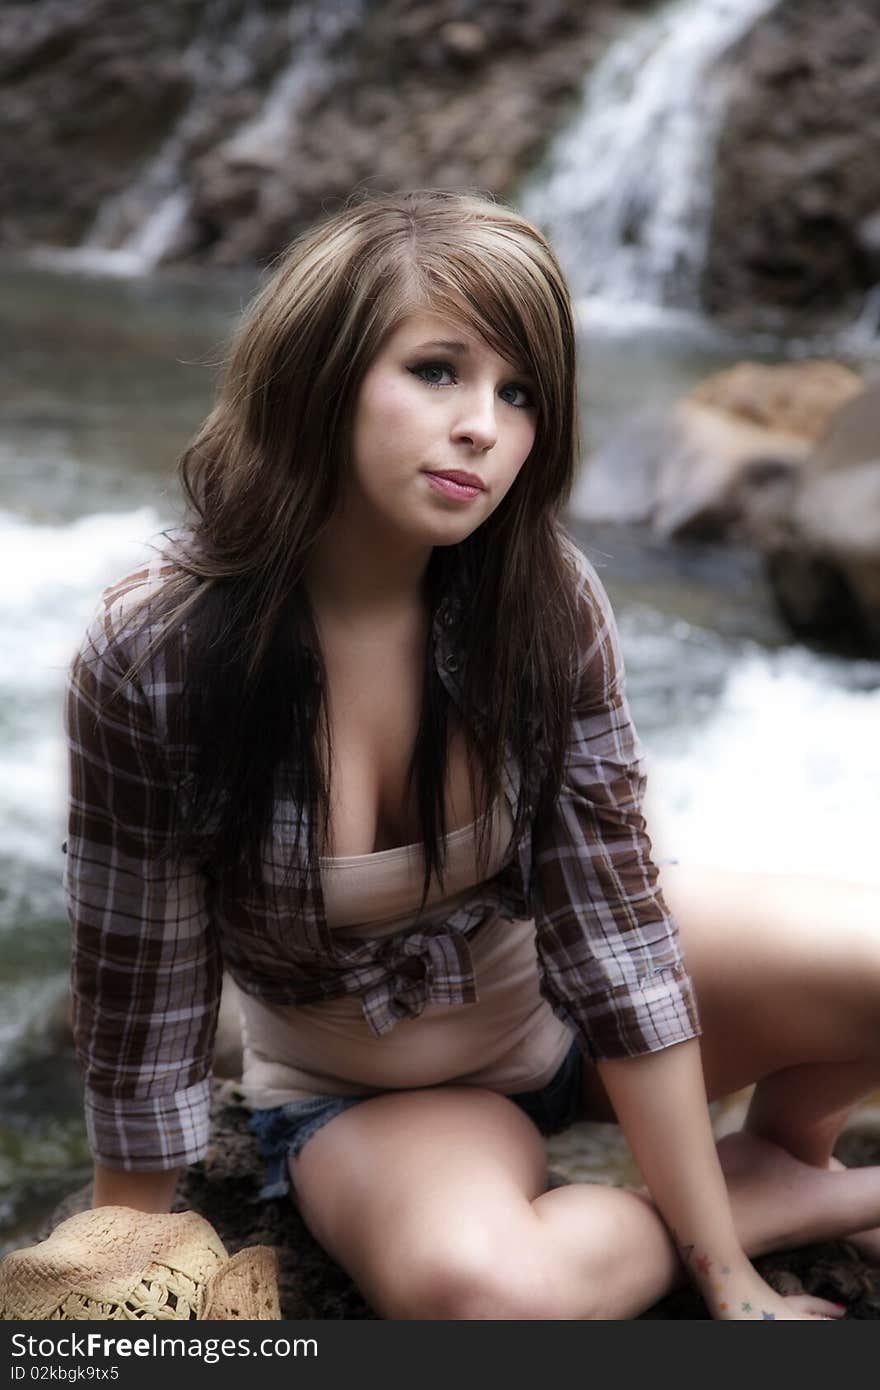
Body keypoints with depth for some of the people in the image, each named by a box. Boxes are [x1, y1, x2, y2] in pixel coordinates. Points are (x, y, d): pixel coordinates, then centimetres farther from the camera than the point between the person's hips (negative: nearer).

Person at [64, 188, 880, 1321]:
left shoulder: (546, 601, -20)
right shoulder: (151, 656, -25)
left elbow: (616, 937, -19)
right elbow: (143, 1004, -16)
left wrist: (729, 1280, -17)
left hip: (569, 992, 2)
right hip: (363, 1096, -1)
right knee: (480, 1287, -35)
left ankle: (780, 1142, 12)